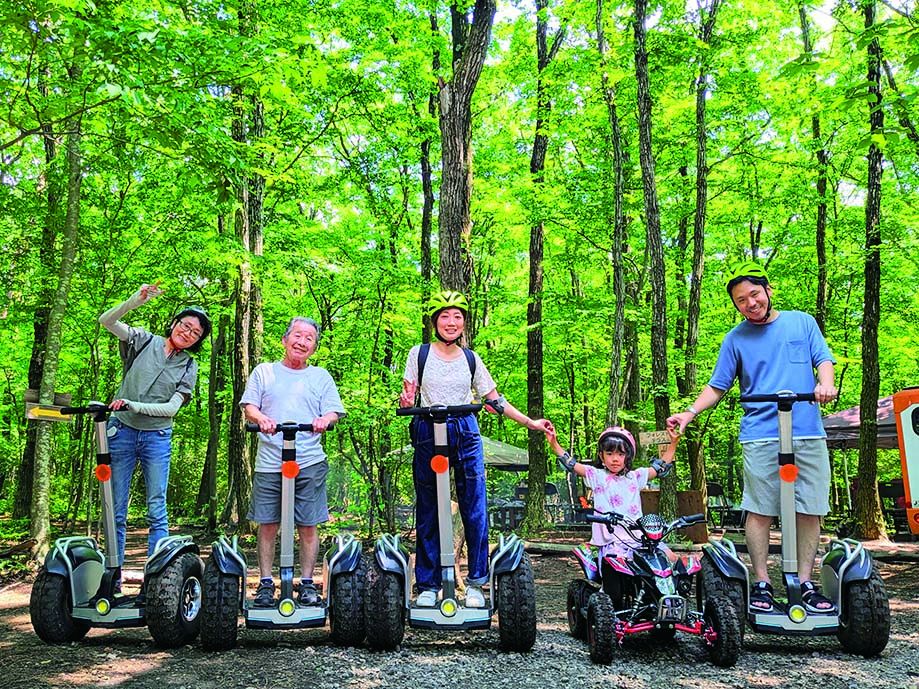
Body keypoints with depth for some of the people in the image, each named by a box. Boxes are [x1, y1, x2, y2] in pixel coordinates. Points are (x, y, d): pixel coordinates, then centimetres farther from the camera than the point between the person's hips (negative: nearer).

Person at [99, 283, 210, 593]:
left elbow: (172, 408, -5)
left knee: (157, 512, -2)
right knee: (116, 510, 4)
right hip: (122, 431, 0)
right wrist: (136, 300, -22)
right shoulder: (143, 341, 4)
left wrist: (134, 406, -19)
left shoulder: (189, 367, 5)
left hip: (157, 438, 1)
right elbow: (106, 321, -7)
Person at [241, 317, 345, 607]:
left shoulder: (321, 376, 16)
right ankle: (265, 583, 14)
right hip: (269, 461, 0)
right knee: (268, 524, 2)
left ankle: (307, 583, 12)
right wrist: (261, 418, -15)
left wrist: (324, 420, -15)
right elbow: (249, 406, 7)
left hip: (310, 462, 0)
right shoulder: (264, 372, 14)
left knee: (308, 525, 1)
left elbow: (334, 411, 9)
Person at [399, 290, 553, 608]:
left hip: (466, 434, 2)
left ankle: (475, 583, 8)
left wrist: (531, 423, 6)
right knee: (428, 513, 3)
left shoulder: (471, 359, 10)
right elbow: (408, 397, 5)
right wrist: (406, 401, -19)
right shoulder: (420, 354, 5)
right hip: (428, 434, -1)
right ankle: (427, 586, 12)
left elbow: (494, 400, 11)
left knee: (475, 511, -3)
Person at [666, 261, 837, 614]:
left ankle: (806, 583, 11)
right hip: (761, 436, -1)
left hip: (809, 433, 1)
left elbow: (823, 359, 9)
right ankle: (761, 584, 6)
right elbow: (717, 386, 9)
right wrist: (690, 412, -5)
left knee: (810, 511, 2)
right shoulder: (735, 339, 9)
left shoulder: (802, 322, 13)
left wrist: (825, 384, -14)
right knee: (760, 511, -2)